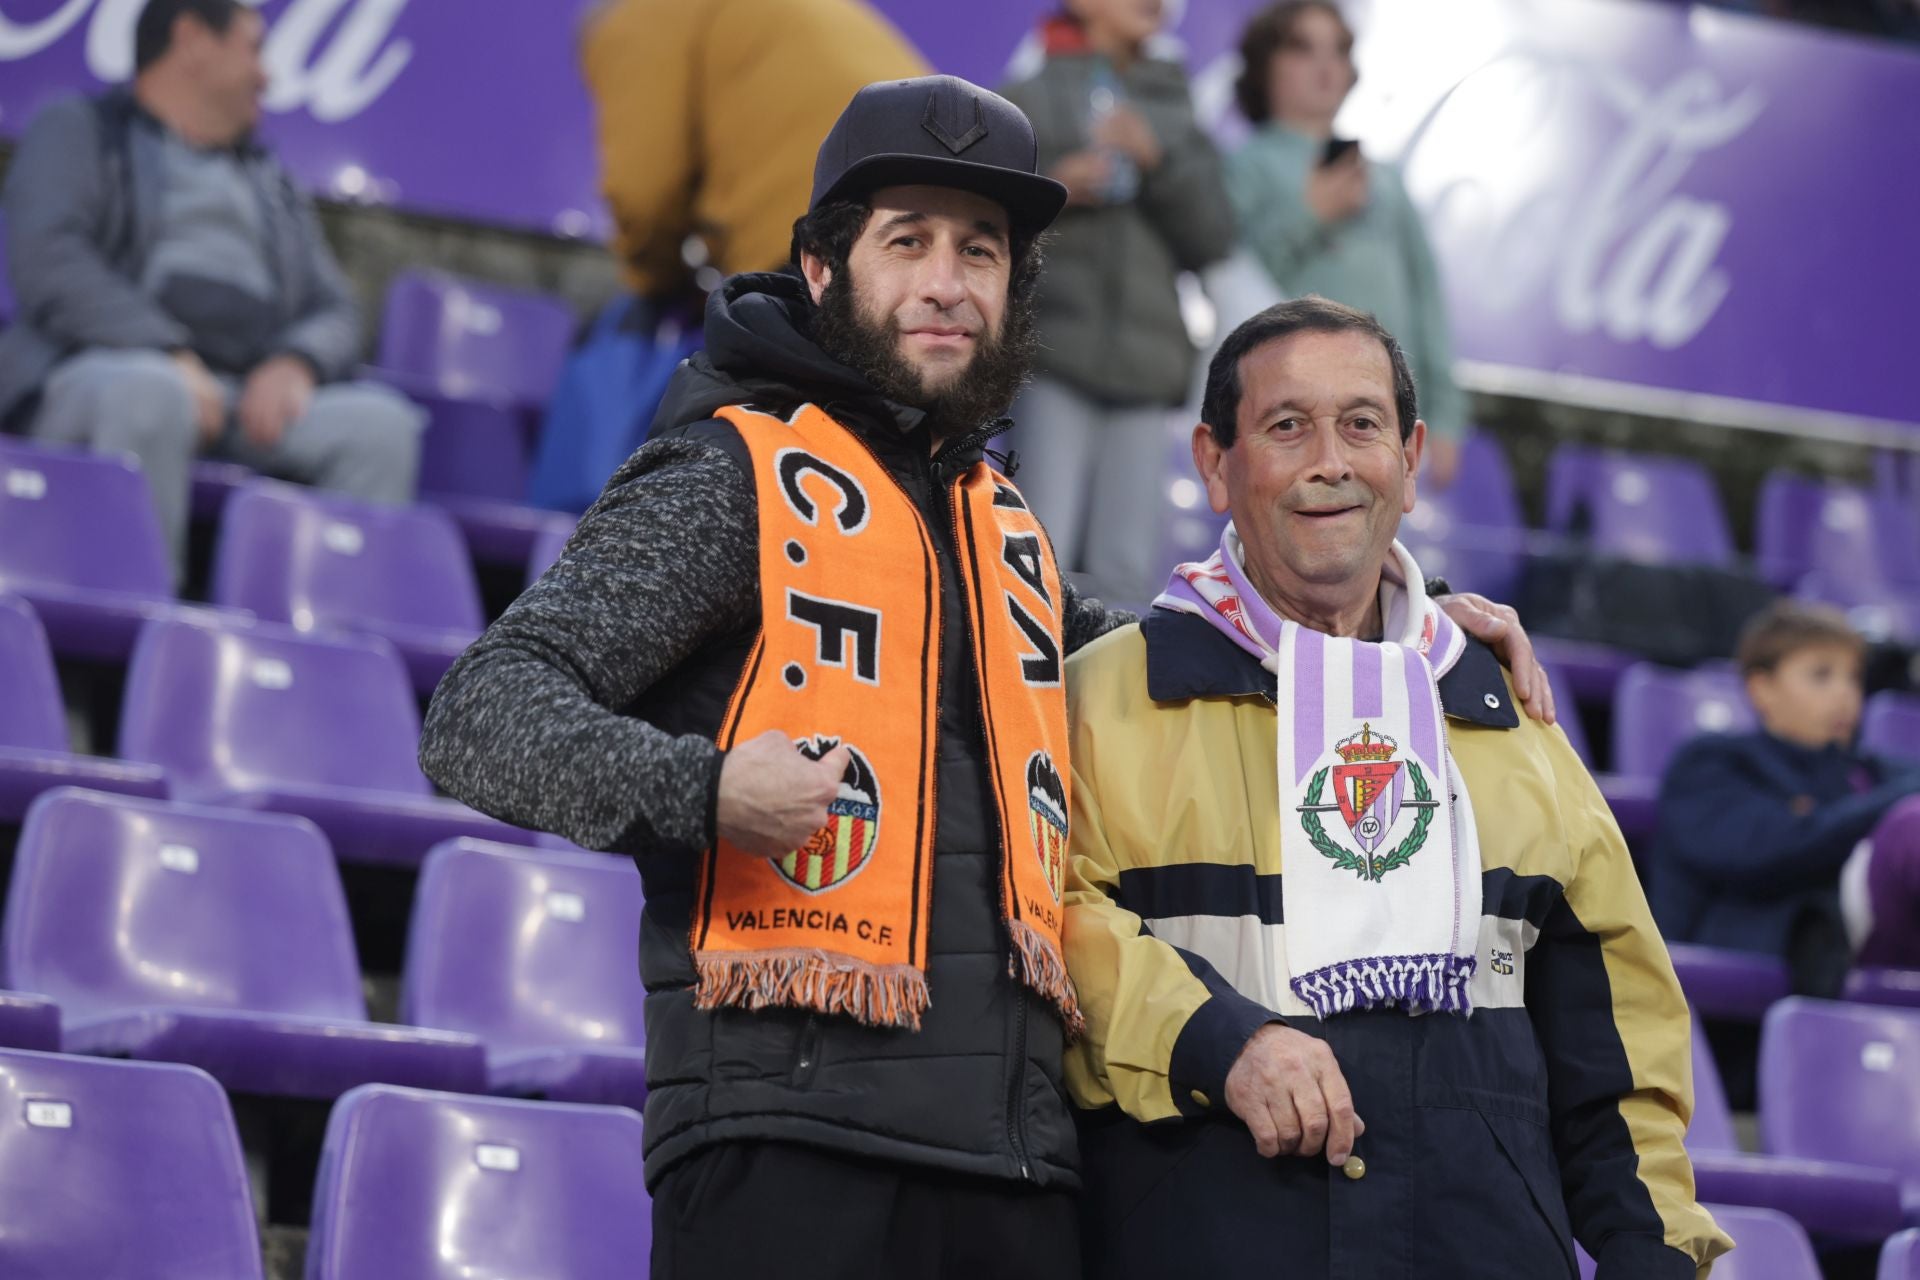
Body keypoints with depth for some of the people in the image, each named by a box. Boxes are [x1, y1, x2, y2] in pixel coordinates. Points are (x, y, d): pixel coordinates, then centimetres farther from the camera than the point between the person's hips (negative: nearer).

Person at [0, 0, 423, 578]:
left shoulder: (272, 181, 31)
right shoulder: (77, 130, 13)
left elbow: (334, 311, 20)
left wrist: (296, 363, -6)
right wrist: (168, 354, -19)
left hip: (254, 397, 5)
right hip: (104, 371, -5)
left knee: (380, 421, -23)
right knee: (151, 392, -40)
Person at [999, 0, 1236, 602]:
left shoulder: (1176, 113, 17)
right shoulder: (1027, 99, 8)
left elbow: (1212, 239, 8)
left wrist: (1158, 159, -6)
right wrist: (1047, 188, -12)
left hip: (1145, 364, 3)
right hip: (1057, 351, -3)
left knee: (1126, 563, -5)